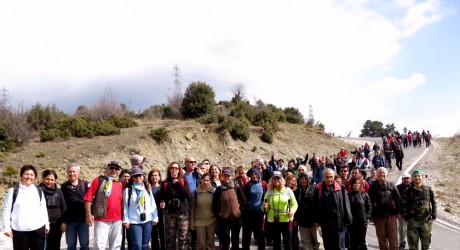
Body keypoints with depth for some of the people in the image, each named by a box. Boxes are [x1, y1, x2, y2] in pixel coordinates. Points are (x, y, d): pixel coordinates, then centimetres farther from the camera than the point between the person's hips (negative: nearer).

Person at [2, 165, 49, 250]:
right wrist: (7, 228, -6)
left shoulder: (39, 192, 8)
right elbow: (6, 210, -1)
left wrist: (47, 224, 12)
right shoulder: (13, 191, -2)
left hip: (38, 229, 3)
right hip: (19, 231, -3)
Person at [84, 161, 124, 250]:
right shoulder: (99, 180, -3)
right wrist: (89, 215, -11)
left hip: (117, 220, 5)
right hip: (102, 219, -5)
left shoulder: (120, 183, 11)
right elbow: (88, 198, -6)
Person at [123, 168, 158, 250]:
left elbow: (153, 205, 12)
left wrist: (155, 218, 9)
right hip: (134, 222, -4)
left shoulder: (147, 190, 12)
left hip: (147, 221, 4)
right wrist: (126, 220, -6)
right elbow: (125, 206, -2)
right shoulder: (128, 190, 0)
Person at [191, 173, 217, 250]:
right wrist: (192, 221, 2)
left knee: (210, 242, 9)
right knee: (201, 243, 3)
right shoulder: (195, 192, -2)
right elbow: (192, 208, 3)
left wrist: (217, 220, 2)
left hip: (212, 221, 0)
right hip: (199, 221, 0)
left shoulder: (214, 191, -1)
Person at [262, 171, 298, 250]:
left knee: (287, 242, 8)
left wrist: (292, 211, -17)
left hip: (286, 220, -1)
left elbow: (294, 204, 3)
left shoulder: (288, 190, -1)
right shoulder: (269, 191, 3)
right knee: (276, 243, 13)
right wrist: (264, 207, -14)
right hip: (273, 221, 2)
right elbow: (265, 207, 9)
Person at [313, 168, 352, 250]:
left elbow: (346, 204, -5)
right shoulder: (318, 189, 2)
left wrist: (347, 220, -6)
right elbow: (316, 206, 7)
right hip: (325, 223, 3)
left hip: (339, 222, -3)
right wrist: (317, 220, 7)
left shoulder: (340, 188, -6)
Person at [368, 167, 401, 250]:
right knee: (381, 238, 9)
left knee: (393, 238, 3)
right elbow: (370, 200, 1)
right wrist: (371, 215, 0)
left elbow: (398, 199, 4)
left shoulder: (391, 185, 3)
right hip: (378, 216, 0)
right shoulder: (373, 186, 1)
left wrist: (398, 212, 1)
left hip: (391, 215, 0)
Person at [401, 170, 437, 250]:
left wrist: (434, 216, 4)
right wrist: (406, 216, -5)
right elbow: (404, 205, 1)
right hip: (412, 221, -1)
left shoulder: (428, 190, 4)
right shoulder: (407, 191, -1)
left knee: (426, 242, 12)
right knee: (413, 243, 5)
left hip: (426, 221, 2)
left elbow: (433, 203, 9)